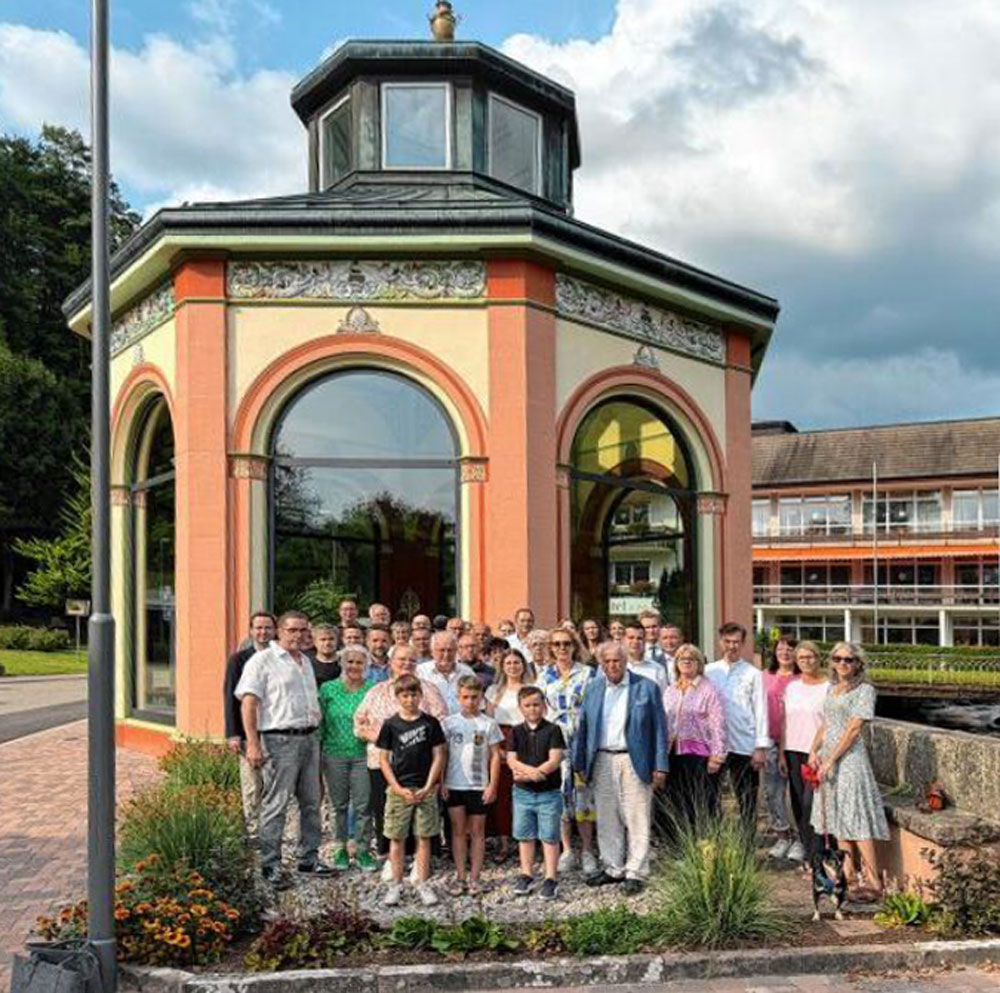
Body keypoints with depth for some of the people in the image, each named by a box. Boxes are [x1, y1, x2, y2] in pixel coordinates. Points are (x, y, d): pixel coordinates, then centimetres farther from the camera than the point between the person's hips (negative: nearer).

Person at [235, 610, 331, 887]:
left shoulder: (306, 661, 18)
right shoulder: (262, 660, -4)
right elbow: (248, 702, -10)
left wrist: (316, 733, 16)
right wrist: (253, 743, -17)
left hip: (310, 738, 7)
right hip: (280, 740, -7)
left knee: (311, 802, 11)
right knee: (276, 804, -5)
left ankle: (309, 858, 22)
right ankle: (271, 864, 4)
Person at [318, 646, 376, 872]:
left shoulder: (372, 690, 3)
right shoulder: (328, 689, 4)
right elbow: (320, 723, 5)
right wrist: (318, 752, 2)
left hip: (362, 754, 0)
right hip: (334, 754, 0)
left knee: (363, 806, 0)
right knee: (339, 805, 8)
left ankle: (363, 851, 10)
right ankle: (340, 850, 19)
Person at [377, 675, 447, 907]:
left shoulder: (430, 723, 1)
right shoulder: (391, 725, 0)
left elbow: (438, 756, 2)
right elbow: (383, 759, 1)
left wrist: (428, 787, -6)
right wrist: (398, 789, -8)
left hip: (426, 789, 0)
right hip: (399, 788, 0)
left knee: (424, 837, 5)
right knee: (397, 838, 5)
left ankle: (423, 884, 14)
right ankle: (396, 884, 16)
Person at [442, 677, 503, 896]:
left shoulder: (488, 724, -2)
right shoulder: (449, 723, 1)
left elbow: (495, 756, 0)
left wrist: (492, 785, -5)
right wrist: (441, 783, -1)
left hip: (479, 785, -1)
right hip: (454, 785, 1)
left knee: (477, 831, 6)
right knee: (458, 830, 7)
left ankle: (474, 879, 13)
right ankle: (460, 878, 14)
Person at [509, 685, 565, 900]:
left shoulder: (552, 730, -6)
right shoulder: (517, 731, 4)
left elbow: (555, 760, -14)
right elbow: (511, 760, -4)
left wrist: (527, 773, -18)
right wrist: (532, 771, -23)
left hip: (549, 793, -3)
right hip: (522, 793, 3)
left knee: (549, 837, 2)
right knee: (524, 836, 12)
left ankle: (551, 879, 10)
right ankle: (526, 876, 24)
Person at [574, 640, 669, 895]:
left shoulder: (646, 687, -2)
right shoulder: (593, 689, 9)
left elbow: (659, 728, -2)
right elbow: (583, 727, 11)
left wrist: (660, 766, -6)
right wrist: (580, 763, 8)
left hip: (634, 761, -4)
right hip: (602, 761, 4)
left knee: (636, 819, -1)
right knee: (606, 819, 11)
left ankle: (636, 873, 8)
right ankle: (614, 868, 23)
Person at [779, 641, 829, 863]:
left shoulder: (828, 687, -5)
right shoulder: (792, 686, 12)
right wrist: (781, 753, 10)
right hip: (793, 750, 5)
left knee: (809, 801, -8)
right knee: (797, 800, 7)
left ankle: (806, 846, 4)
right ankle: (804, 841, 20)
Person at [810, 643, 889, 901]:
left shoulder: (864, 690, -8)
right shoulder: (832, 688, 15)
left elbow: (853, 729, -13)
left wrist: (830, 760, -15)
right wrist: (814, 751, 1)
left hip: (849, 757, -7)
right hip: (827, 756, 7)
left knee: (856, 820, -9)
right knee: (838, 819, 10)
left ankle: (873, 883, -6)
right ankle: (850, 874, 18)